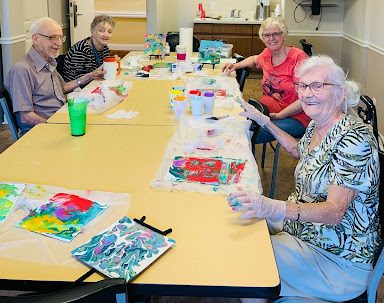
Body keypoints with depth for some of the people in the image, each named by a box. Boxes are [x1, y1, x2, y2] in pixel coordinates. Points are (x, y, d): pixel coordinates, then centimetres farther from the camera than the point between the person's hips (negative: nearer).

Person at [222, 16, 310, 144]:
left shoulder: (298, 57, -13)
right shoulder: (267, 54, 8)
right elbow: (254, 59, 36)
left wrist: (279, 115, -23)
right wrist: (235, 66, 18)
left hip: (294, 117, -6)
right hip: (266, 109, 7)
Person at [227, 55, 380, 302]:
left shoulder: (354, 138, -24)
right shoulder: (315, 126, 3)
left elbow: (334, 212, -32)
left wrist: (273, 207, -48)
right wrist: (264, 121, 21)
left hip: (339, 260, -9)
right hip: (302, 228, 9)